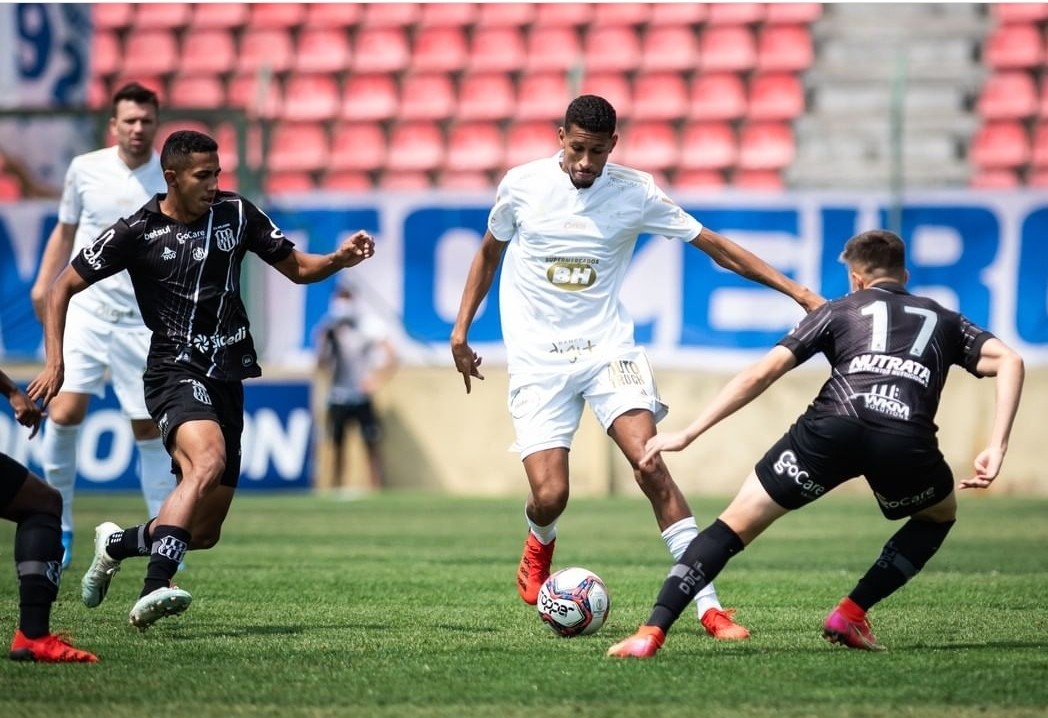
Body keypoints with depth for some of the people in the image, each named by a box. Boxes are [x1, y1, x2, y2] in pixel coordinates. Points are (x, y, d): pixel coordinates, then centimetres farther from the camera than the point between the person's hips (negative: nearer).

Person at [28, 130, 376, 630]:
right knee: (208, 460, -36)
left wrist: (340, 259, -7)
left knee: (203, 532, 5)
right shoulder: (137, 232, -5)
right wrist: (54, 362, -8)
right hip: (175, 373, -5)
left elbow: (297, 268, 14)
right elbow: (63, 287, 2)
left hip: (227, 381, 5)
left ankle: (115, 544, 33)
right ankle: (154, 589, -44)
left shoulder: (237, 213, 5)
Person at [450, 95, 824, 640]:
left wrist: (797, 292, -4)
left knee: (649, 463, -21)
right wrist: (461, 328, 12)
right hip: (537, 360, 0)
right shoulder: (522, 185, -3)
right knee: (550, 496, -12)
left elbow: (715, 246, 0)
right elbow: (489, 252, 15)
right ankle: (540, 543, 29)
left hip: (607, 350, 0)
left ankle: (709, 605, -19)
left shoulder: (635, 192, -5)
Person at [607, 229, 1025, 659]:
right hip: (907, 442, 0)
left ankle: (651, 633, -4)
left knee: (737, 523, 10)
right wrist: (995, 450, 10)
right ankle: (850, 615, 19)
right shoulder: (944, 321, 34)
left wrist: (687, 434, 20)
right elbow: (1009, 362, 16)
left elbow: (761, 373, 19)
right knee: (940, 515, 33)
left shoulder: (839, 311, 30)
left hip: (832, 427, 0)